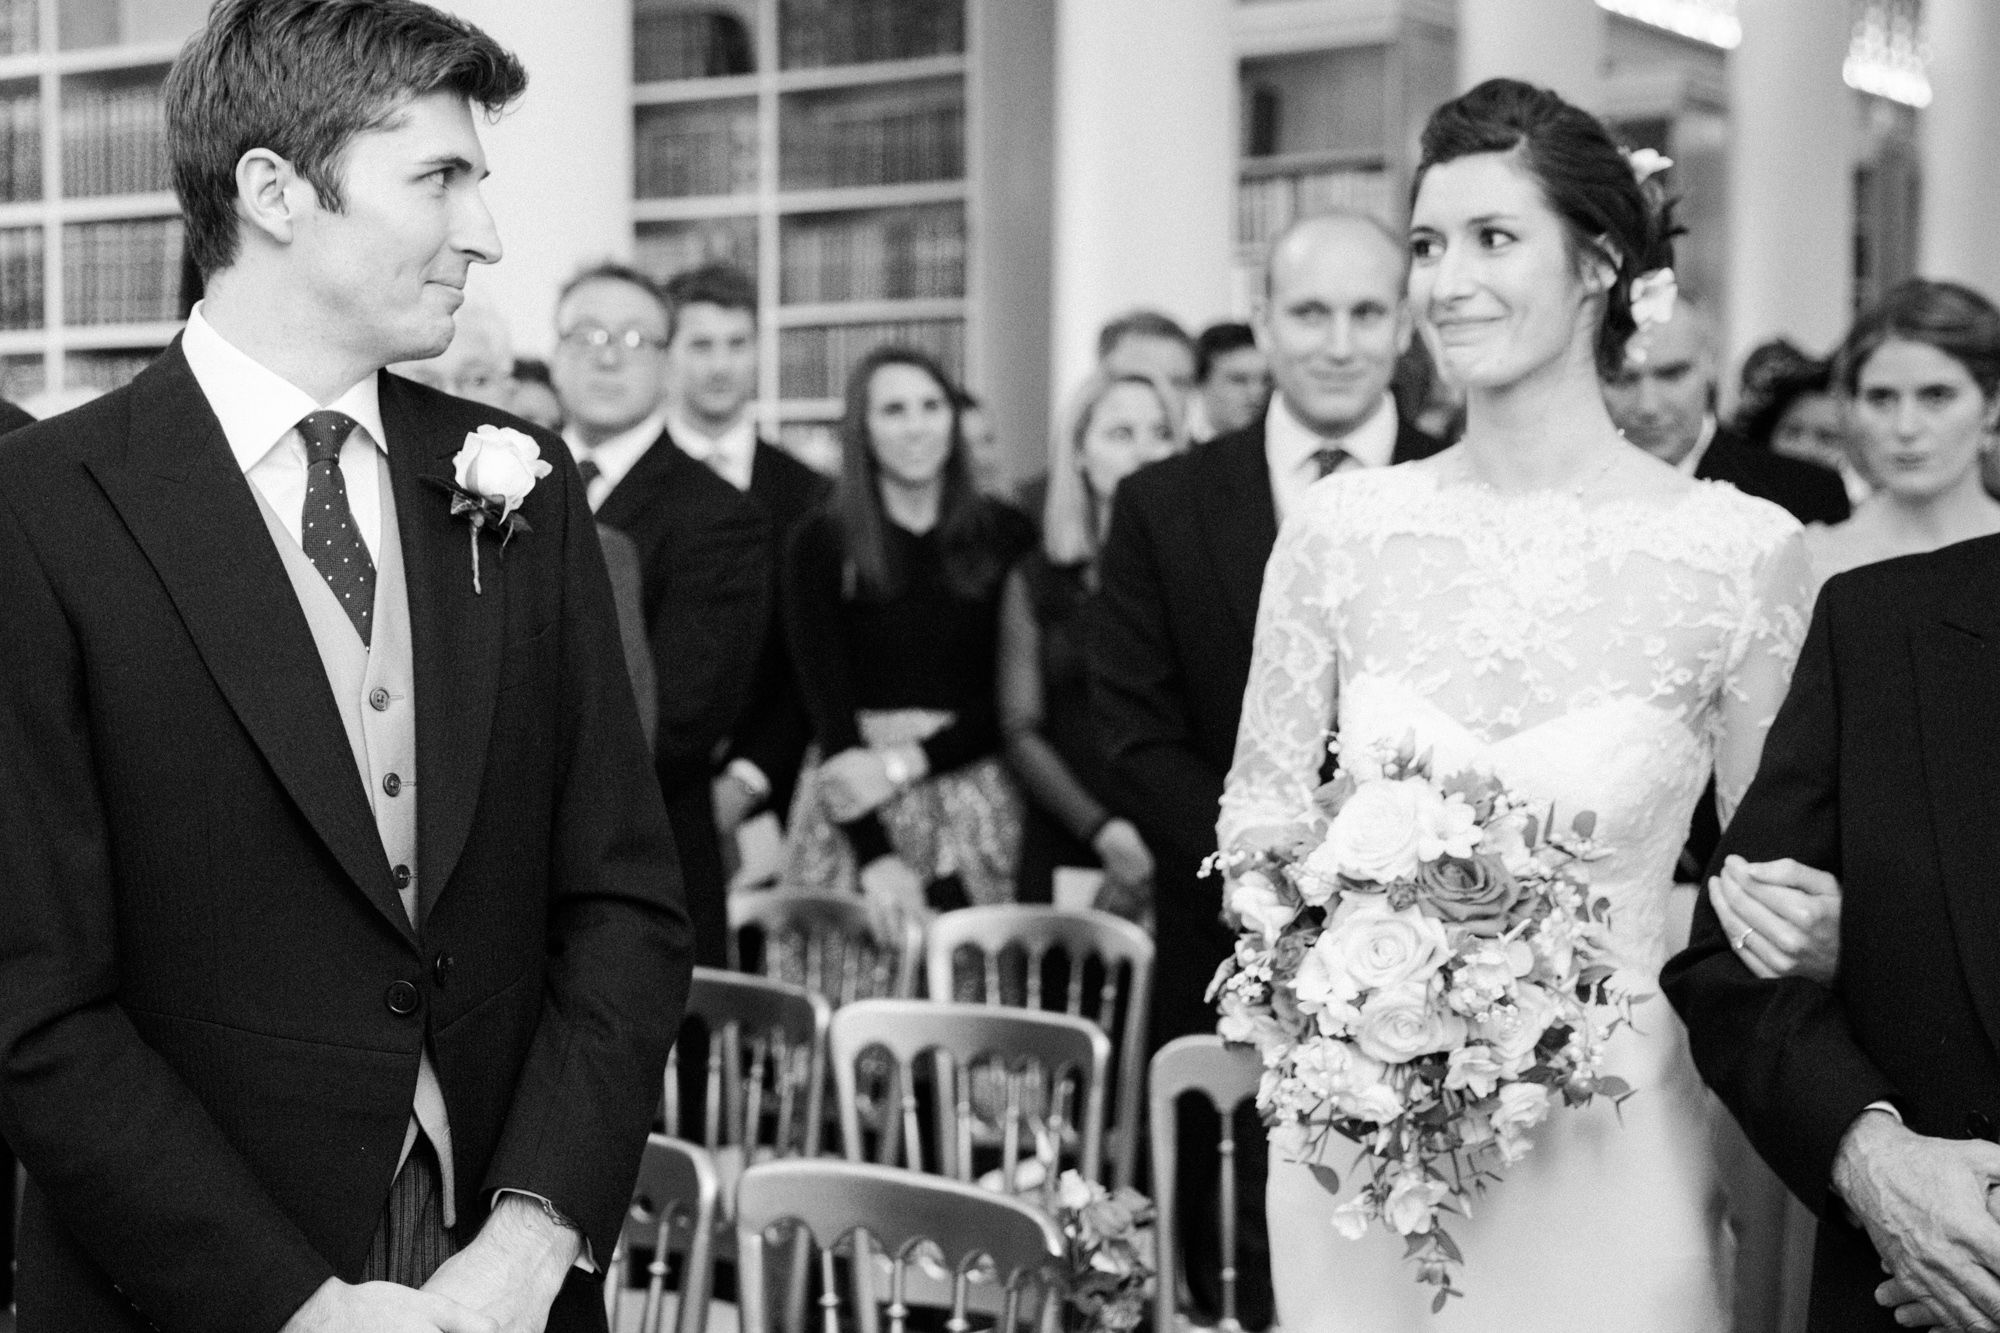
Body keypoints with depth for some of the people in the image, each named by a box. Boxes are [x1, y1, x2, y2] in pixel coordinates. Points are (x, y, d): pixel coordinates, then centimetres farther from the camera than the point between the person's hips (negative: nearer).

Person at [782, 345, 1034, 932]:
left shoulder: (1005, 535, 5)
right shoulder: (821, 544, 2)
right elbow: (827, 703, -4)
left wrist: (905, 762, -11)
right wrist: (876, 854, -15)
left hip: (975, 807, 1)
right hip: (855, 812, -1)